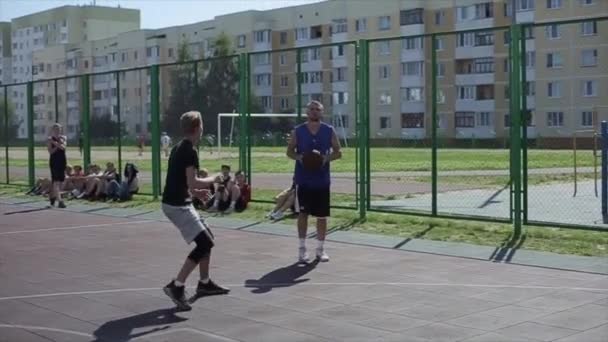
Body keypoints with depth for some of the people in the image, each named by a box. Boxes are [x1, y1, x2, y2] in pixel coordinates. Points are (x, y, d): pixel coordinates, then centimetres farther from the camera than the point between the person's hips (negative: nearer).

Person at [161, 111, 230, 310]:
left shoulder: (178, 148, 13)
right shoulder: (190, 151, -17)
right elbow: (192, 182, -22)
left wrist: (194, 191, 26)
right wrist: (212, 179, -7)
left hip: (175, 202, 10)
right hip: (178, 206, -10)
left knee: (207, 237, 19)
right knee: (205, 243, -11)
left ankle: (204, 284, 28)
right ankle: (176, 286, -12)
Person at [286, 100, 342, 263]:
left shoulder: (329, 131, 1)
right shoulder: (297, 131, 0)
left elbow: (338, 152, 4)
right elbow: (289, 151, 6)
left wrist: (327, 158, -16)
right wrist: (298, 157, -15)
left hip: (322, 180, 1)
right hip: (303, 180, -1)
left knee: (322, 215, 5)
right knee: (303, 213, 3)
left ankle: (321, 249, 16)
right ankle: (302, 248, 13)